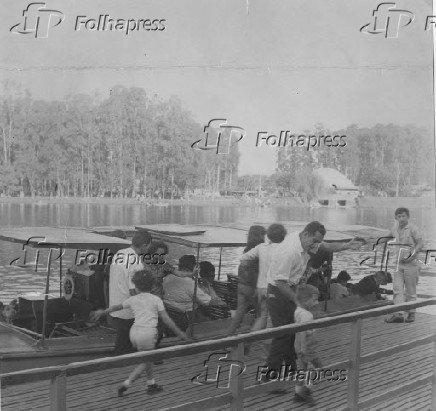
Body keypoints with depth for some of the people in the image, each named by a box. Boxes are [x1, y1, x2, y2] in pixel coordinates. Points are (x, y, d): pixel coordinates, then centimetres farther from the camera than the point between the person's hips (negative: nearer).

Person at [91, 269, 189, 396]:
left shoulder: (133, 300, 10)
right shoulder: (156, 300, 2)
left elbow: (117, 307, 24)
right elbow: (166, 319, 0)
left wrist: (102, 312, 41)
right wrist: (179, 332, 7)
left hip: (134, 331, 5)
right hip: (148, 332, -5)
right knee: (145, 362, 6)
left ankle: (151, 384, 26)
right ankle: (126, 384, -3)